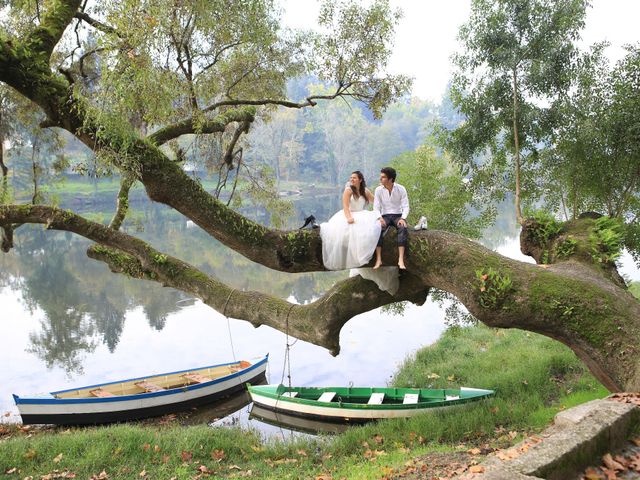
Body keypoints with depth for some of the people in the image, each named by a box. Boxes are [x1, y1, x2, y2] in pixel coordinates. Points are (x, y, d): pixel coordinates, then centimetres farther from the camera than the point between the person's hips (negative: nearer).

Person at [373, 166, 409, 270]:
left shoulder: (401, 189, -5)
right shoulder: (378, 190, -1)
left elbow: (405, 206, -5)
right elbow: (376, 207, -2)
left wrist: (403, 218, -24)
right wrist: (380, 218, -22)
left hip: (398, 215, -1)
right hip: (385, 216, 1)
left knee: (403, 228, -34)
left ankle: (401, 260, -40)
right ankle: (378, 260, -35)